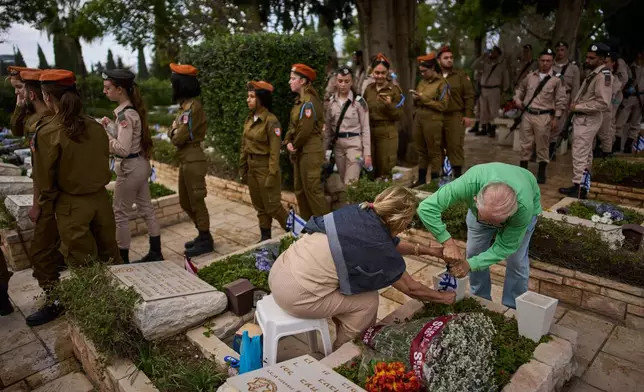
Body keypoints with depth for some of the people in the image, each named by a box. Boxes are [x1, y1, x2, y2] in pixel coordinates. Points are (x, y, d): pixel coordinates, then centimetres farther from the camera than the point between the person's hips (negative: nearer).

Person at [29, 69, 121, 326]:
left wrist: (43, 209, 5)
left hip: (71, 205, -4)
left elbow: (45, 180, -9)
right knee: (108, 252, 19)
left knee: (80, 262, 9)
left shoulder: (47, 133, -15)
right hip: (100, 197, 4)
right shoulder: (96, 127, -3)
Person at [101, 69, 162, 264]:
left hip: (130, 168, -10)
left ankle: (123, 258, 18)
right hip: (140, 164, 10)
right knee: (146, 209, 15)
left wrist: (104, 135, -15)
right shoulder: (132, 109, 6)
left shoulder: (125, 115, -22)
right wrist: (110, 126, 1)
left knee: (120, 213, 5)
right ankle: (155, 252, 26)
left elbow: (123, 149, -26)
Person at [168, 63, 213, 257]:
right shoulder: (186, 104, 13)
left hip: (192, 159, -10)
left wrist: (173, 133, 1)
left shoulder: (192, 106, -17)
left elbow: (179, 137, -19)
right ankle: (203, 235, 30)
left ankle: (206, 241, 15)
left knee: (196, 201, 1)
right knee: (185, 201, 17)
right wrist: (174, 131, -8)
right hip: (185, 159, 10)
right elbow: (175, 131, 13)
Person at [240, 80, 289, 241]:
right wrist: (242, 169, 12)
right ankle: (265, 237, 24)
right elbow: (244, 146, 13)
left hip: (265, 167, -7)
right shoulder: (249, 119, 7)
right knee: (259, 206, 13)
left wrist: (272, 174, -19)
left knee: (272, 206, -1)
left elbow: (275, 151, -17)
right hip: (252, 167, 7)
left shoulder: (271, 120, -16)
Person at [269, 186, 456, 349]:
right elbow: (411, 288, 1)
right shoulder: (378, 247, -15)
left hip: (280, 271, 8)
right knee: (368, 301, 5)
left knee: (360, 283, 20)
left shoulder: (359, 212, 5)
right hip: (296, 295, -8)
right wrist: (444, 297, 18)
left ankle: (344, 341, 40)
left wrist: (427, 250, 31)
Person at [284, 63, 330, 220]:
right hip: (299, 151, 10)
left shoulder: (309, 101, -16)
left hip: (310, 151, -10)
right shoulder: (299, 100, 15)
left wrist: (295, 145, -8)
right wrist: (288, 142, 0)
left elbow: (305, 129, -23)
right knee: (299, 189, 14)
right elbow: (292, 124, 16)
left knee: (312, 189, -6)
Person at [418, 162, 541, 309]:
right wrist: (448, 243, -48)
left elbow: (506, 247, -29)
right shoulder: (469, 183, -45)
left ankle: (513, 309, 19)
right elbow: (426, 207, -44)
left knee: (516, 261, -5)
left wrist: (470, 265, -37)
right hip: (483, 206, 2)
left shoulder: (524, 207, -43)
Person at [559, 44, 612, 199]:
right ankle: (582, 185, 26)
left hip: (587, 120, -10)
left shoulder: (603, 75, -16)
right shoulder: (593, 73, 13)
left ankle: (578, 189, -3)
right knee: (585, 154, 16)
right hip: (583, 118, 10)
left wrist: (578, 107, -19)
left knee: (580, 155, -8)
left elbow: (603, 103, -24)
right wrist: (576, 105, 3)